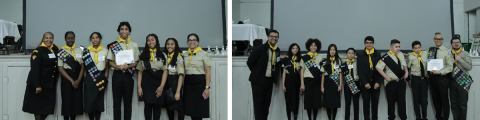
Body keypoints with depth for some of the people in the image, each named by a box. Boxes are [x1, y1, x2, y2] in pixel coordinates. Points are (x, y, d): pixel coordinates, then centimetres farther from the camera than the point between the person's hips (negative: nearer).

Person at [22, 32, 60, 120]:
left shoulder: (55, 49, 8)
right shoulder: (38, 51, -11)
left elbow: (57, 66, 15)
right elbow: (35, 69, -17)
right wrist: (37, 85, -21)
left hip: (51, 84, 6)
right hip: (39, 83, -6)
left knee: (48, 106, 8)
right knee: (38, 106, 4)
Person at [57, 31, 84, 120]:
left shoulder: (80, 50, 8)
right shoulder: (61, 51, 0)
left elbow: (82, 66, 4)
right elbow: (60, 68, -4)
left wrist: (78, 80, -8)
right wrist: (71, 80, -11)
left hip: (78, 78, 2)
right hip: (66, 78, -2)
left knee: (77, 100, 2)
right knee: (66, 100, -2)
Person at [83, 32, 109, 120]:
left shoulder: (105, 51, 5)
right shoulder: (86, 51, 4)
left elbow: (107, 66, 6)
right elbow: (84, 66, 6)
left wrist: (105, 78, -1)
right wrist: (85, 78, -2)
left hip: (101, 77, 0)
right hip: (89, 77, 0)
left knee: (99, 100, 2)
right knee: (89, 100, -4)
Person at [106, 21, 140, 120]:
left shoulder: (134, 45, 6)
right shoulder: (113, 45, 3)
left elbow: (136, 62, 4)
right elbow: (110, 61, 2)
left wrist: (128, 66, -15)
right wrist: (119, 67, -16)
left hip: (129, 75, 1)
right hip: (117, 74, 0)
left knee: (128, 102, 6)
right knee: (117, 102, 5)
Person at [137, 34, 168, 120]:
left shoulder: (162, 55, 7)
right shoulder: (143, 55, 9)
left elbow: (165, 71, 1)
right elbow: (140, 72, 7)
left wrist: (161, 86, -9)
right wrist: (139, 86, -3)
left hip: (158, 82, 0)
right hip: (146, 83, 1)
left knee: (157, 105, 2)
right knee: (148, 104, 1)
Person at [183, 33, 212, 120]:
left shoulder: (203, 54, -3)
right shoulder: (185, 55, 11)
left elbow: (208, 72, -6)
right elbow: (182, 71, 16)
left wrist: (207, 87, -13)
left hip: (200, 83, -5)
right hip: (188, 84, 5)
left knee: (199, 111, -2)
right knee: (191, 109, 7)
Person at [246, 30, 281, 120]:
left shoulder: (277, 50, 7)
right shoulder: (260, 49, -12)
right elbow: (250, 62, -7)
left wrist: (275, 77, 7)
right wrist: (257, 73, 2)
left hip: (269, 81, 6)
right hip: (258, 81, -6)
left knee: (266, 103, 11)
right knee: (258, 104, -2)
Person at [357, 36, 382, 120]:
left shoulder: (378, 54, 5)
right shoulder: (361, 55, 1)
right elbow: (360, 70, -2)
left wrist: (377, 82, -7)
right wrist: (365, 83, -9)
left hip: (375, 83, 1)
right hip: (365, 83, -1)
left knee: (375, 102, 4)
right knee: (366, 102, 2)